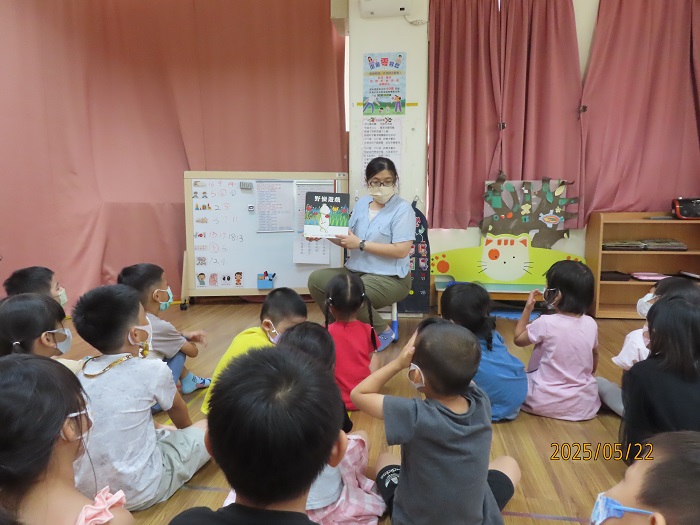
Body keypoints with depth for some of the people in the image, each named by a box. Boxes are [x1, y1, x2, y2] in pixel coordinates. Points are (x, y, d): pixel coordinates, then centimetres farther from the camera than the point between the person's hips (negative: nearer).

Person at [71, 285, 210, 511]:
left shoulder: (81, 372, 1)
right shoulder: (153, 371, -14)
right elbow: (179, 412, 7)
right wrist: (187, 430, 29)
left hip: (85, 490, 6)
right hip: (137, 493, -6)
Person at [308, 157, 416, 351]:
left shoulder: (403, 209, -11)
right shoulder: (361, 204, 9)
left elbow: (402, 251, -20)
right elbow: (349, 241, 10)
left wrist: (361, 244, -19)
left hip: (390, 278, -7)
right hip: (355, 270, 7)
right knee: (316, 279, -10)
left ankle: (383, 332, -4)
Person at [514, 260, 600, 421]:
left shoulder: (546, 323, -20)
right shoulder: (591, 324, -5)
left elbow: (518, 339, -2)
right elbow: (594, 358, 11)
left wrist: (527, 308, 1)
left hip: (546, 401, -4)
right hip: (584, 404, 4)